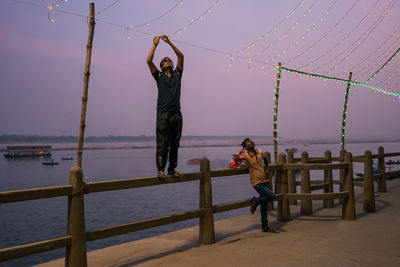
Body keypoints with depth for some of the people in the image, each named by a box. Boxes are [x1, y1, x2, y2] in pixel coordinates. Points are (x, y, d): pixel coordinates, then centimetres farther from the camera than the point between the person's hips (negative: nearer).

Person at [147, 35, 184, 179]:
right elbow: (149, 60, 3)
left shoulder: (177, 74, 20)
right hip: (163, 113, -3)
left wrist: (169, 42, 13)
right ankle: (160, 169, -2)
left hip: (176, 114, 3)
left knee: (175, 144, 4)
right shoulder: (159, 76, 14)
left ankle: (172, 169, 10)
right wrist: (155, 45, 8)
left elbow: (181, 56, 14)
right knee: (162, 144, -6)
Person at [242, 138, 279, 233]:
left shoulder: (260, 152, 6)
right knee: (271, 196, -21)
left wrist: (266, 169, 14)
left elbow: (265, 160, 26)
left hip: (264, 181, 6)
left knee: (264, 206, 11)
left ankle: (265, 227, 20)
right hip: (257, 182, -6)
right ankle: (256, 201, 5)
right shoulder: (246, 156, -11)